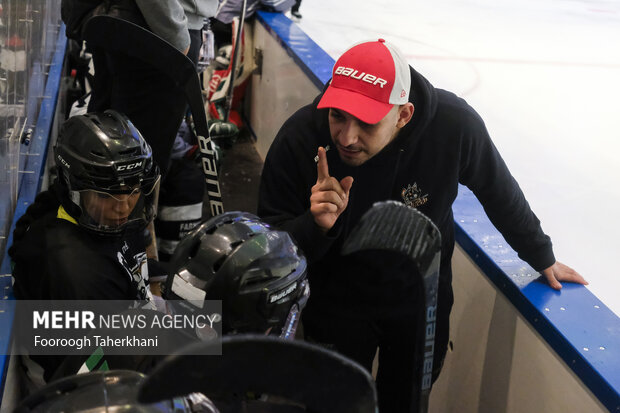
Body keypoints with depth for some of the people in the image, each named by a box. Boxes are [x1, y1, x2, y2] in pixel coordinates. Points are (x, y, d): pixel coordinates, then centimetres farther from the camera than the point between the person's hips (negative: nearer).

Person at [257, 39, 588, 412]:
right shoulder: (299, 139, -29)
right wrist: (315, 226, -42)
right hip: (336, 307, -1)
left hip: (422, 297, 2)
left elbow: (500, 192, -7)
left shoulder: (454, 125, -28)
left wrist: (542, 257, 8)